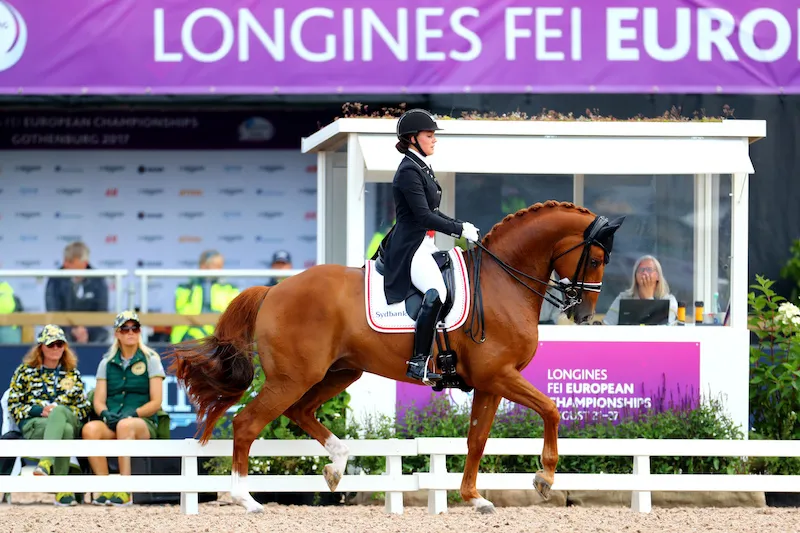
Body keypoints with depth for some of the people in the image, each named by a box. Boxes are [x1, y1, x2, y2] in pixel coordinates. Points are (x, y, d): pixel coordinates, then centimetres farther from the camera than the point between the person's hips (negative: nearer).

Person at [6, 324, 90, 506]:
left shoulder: (72, 374, 23)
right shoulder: (25, 371, 17)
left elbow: (85, 409, 16)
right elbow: (14, 405, 10)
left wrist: (57, 411, -5)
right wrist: (40, 410, -9)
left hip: (68, 420, 1)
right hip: (33, 425, -1)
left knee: (58, 411, -40)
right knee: (65, 430, -39)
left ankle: (46, 463, -58)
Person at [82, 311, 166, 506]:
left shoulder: (150, 360, 9)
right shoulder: (107, 363, 18)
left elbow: (156, 402, 1)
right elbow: (98, 401, 11)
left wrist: (133, 414, -16)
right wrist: (105, 414, -13)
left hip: (143, 423, -3)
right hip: (111, 422, 3)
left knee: (125, 425, -40)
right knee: (90, 429, -33)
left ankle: (125, 491, -44)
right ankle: (105, 489, -33)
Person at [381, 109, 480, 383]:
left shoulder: (422, 167, 14)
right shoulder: (409, 171, -17)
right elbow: (424, 216, -23)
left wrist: (460, 225, 7)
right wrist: (460, 230, -21)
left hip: (425, 245, 11)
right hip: (410, 248, -11)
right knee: (436, 294, -32)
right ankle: (418, 363, -30)